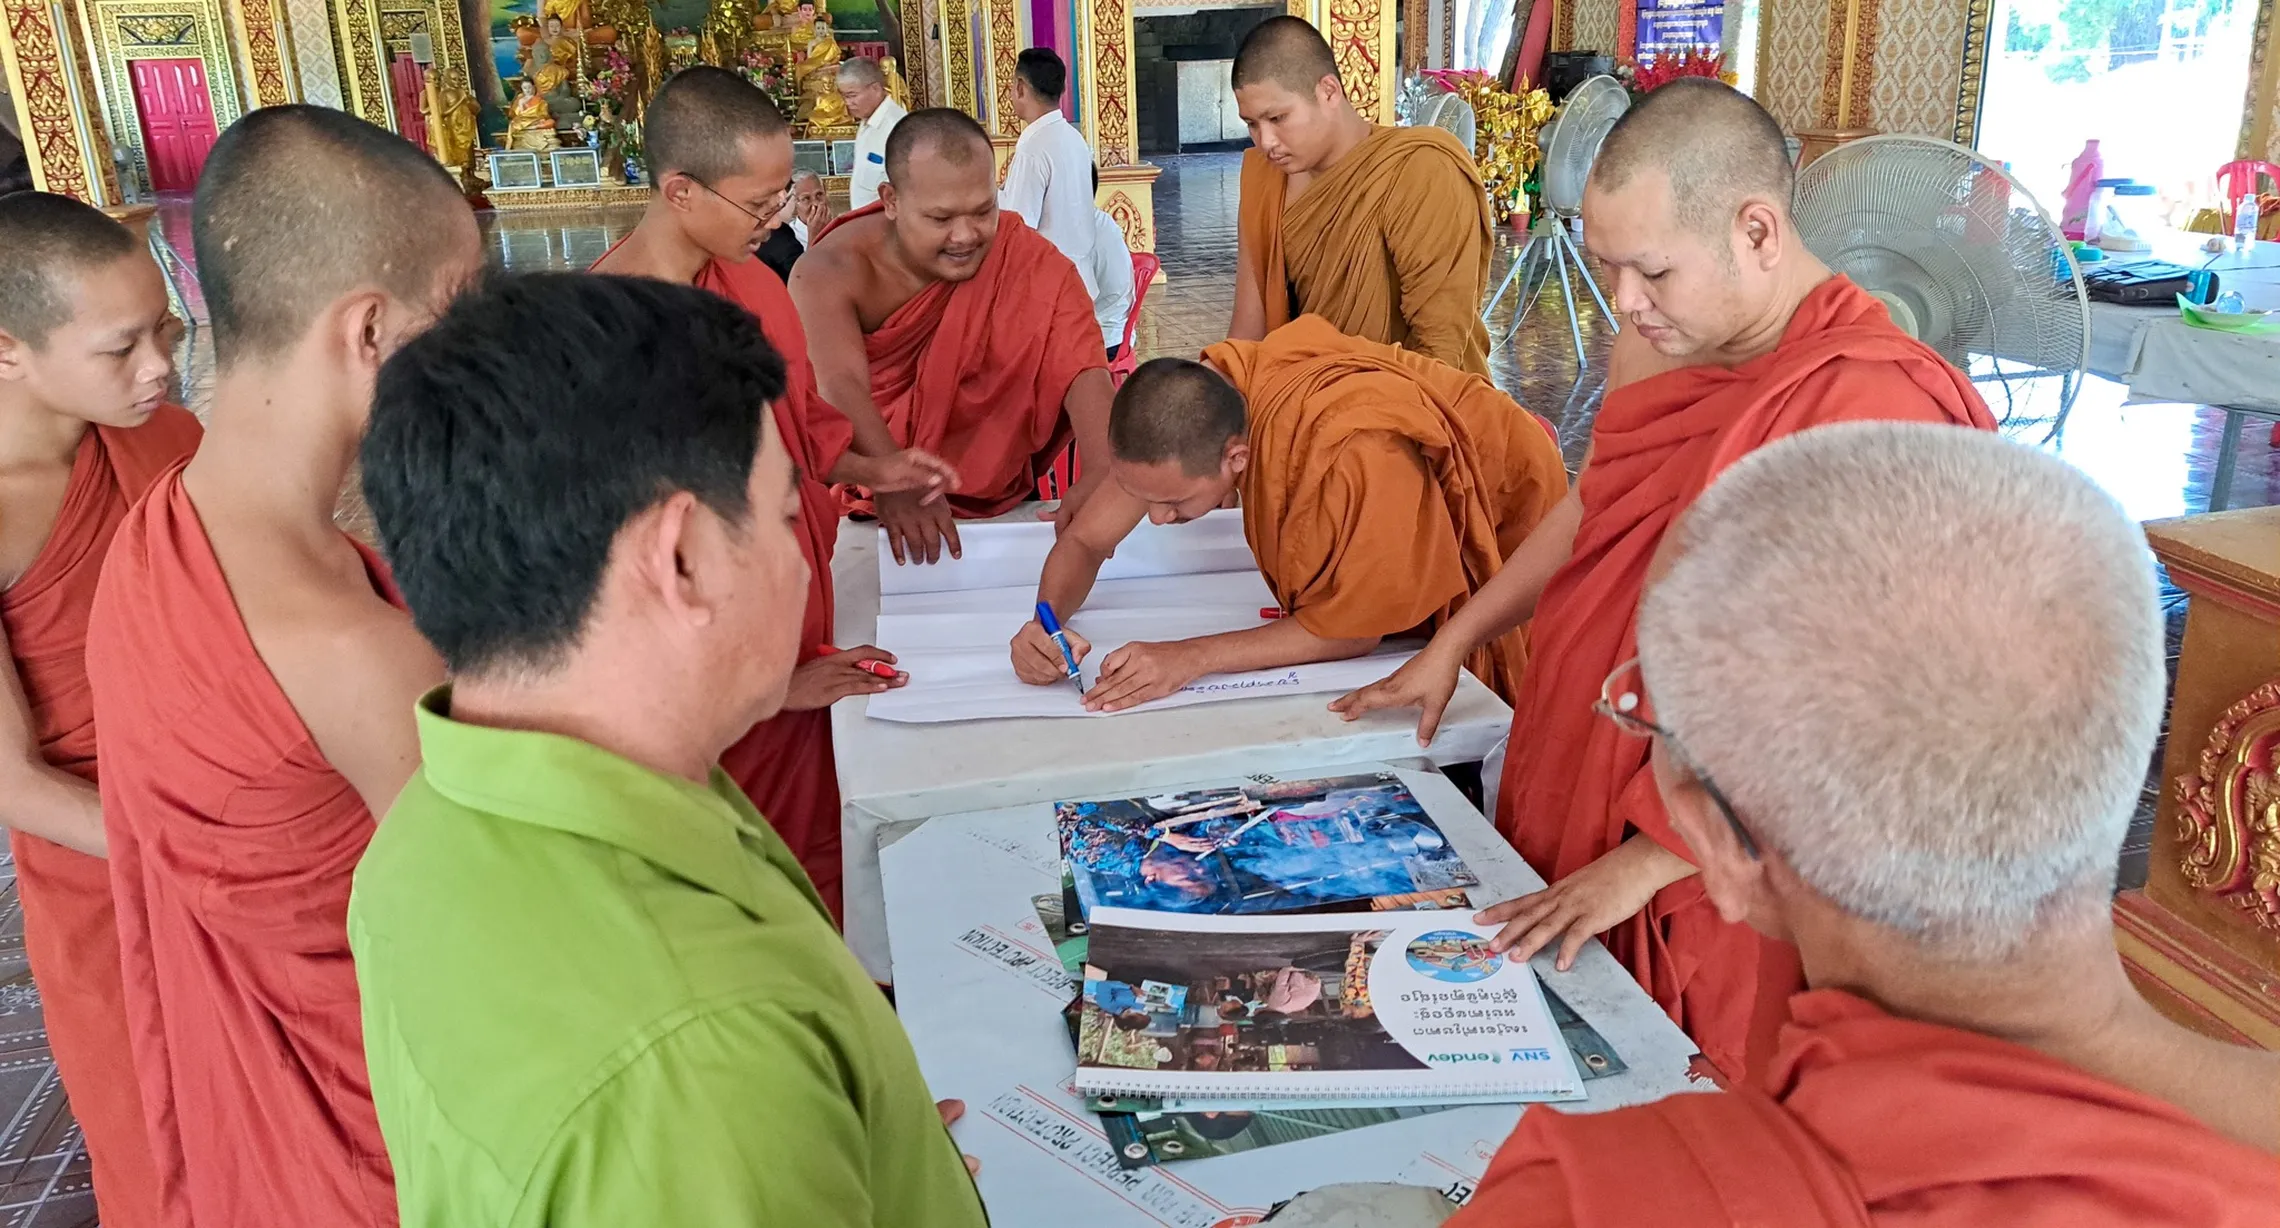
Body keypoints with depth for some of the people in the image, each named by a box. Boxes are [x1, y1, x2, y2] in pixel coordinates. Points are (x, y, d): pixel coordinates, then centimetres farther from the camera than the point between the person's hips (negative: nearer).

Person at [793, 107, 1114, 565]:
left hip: (992, 496, 1)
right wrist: (896, 484, -51)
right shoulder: (831, 271, -17)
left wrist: (1104, 475, -47)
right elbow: (841, 385, -32)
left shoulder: (1031, 264, -14)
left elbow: (1083, 369, -27)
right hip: (868, 501, -1)